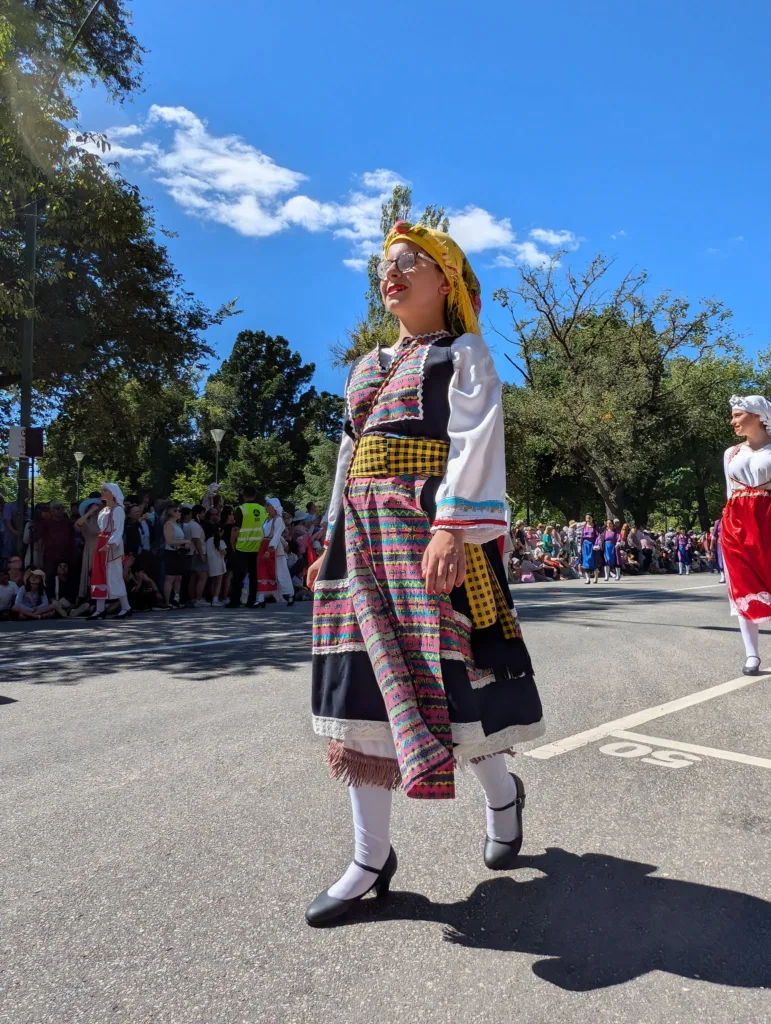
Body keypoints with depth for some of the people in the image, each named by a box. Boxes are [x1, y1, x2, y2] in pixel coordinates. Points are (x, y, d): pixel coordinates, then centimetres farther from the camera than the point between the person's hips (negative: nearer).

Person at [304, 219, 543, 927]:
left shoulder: (463, 353, 4)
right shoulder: (367, 368, 24)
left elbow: (474, 444, -11)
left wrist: (451, 528, -24)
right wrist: (334, 541, 17)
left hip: (428, 527, -6)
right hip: (365, 534, 6)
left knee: (445, 677, -4)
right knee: (364, 682, 2)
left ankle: (501, 791, 29)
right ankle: (372, 858, 12)